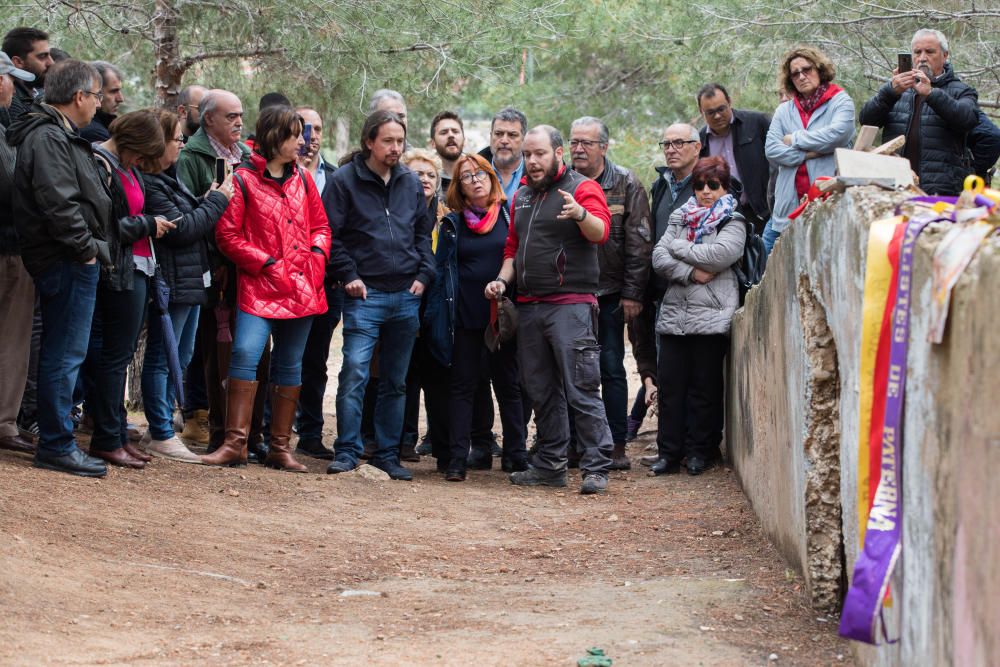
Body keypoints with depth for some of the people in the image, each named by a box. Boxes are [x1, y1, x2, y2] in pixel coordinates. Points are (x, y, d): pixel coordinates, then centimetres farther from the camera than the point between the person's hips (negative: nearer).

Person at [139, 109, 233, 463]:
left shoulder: (169, 178, 16)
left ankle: (160, 429, 22)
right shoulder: (150, 184, -17)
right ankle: (161, 435, 1)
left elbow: (190, 220, 17)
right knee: (162, 359, -3)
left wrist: (208, 202, 0)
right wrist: (217, 201, -10)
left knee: (180, 358, 15)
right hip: (171, 283, -11)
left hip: (190, 282, 11)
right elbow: (180, 228, -18)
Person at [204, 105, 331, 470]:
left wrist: (317, 255, -1)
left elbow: (320, 224, 18)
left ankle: (280, 447, 16)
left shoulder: (302, 178, 11)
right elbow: (227, 234, -6)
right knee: (245, 354, -20)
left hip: (302, 289, 5)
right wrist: (266, 263, -12)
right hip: (259, 287, -5)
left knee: (290, 365, 9)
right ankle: (235, 443, -13)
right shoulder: (244, 181, -5)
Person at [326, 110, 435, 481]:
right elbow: (332, 235, -3)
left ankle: (388, 454, 15)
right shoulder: (345, 180, -2)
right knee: (354, 373, -13)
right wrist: (349, 276, -10)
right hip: (365, 294, -4)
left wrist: (423, 274, 6)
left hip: (406, 296, 5)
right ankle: (347, 452, -6)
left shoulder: (411, 182, 12)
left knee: (396, 381, 9)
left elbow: (424, 232, 18)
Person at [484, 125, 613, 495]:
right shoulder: (522, 196, 18)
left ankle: (596, 468, -8)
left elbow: (601, 232, -20)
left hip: (571, 306, -7)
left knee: (581, 390, -10)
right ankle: (550, 464, 18)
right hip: (529, 306, 7)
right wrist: (503, 280, 7)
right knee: (541, 391, 11)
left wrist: (581, 214, -40)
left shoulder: (582, 189, -3)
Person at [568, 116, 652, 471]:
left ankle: (616, 445, 3)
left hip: (610, 293, -2)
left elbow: (639, 242, -3)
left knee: (611, 368, -1)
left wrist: (633, 294, -8)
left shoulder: (626, 184, -1)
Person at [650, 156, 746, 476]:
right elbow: (658, 257, 4)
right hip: (674, 314, 4)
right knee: (670, 386, 1)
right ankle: (669, 453, 6)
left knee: (705, 388, 1)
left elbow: (719, 254, -14)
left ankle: (699, 452, 9)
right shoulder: (680, 218, 17)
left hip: (712, 316, -4)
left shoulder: (732, 223, 4)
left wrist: (679, 247, -2)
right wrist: (691, 272, -11)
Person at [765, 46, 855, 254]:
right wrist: (809, 154, -9)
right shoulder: (784, 110, 16)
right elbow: (771, 149, 3)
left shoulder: (841, 102, 6)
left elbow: (838, 133, -13)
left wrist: (795, 139, -1)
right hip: (789, 204, 4)